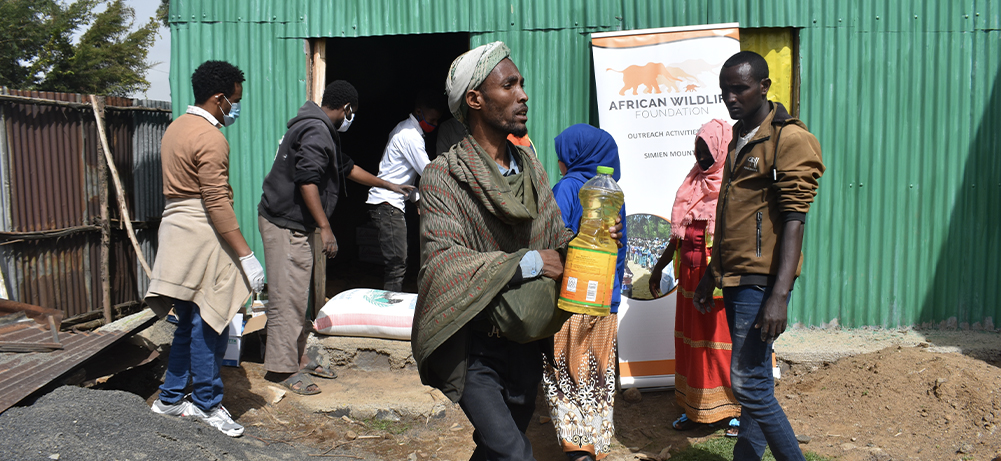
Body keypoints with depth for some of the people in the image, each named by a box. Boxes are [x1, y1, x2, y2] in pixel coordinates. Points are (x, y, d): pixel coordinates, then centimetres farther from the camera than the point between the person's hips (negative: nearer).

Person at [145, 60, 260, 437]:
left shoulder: (176, 128, 16)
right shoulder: (210, 138, -15)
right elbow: (217, 202, -21)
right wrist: (246, 256, -20)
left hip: (177, 230, 10)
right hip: (203, 236, -10)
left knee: (190, 322, 17)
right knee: (208, 325, -1)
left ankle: (170, 398, 24)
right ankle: (207, 405, 8)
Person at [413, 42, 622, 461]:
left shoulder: (531, 168, 9)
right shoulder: (443, 177, -12)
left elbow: (555, 238, 13)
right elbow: (442, 260, -22)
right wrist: (526, 263, -24)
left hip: (526, 343, 6)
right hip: (474, 345, -6)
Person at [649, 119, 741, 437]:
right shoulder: (694, 182, 12)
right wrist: (660, 266, 21)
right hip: (691, 274, 7)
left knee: (725, 339, 1)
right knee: (691, 338, 11)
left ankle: (737, 409, 16)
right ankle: (696, 408, 22)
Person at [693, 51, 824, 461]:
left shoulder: (789, 139, -11)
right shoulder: (739, 140, 16)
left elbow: (793, 220, -17)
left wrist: (779, 294, -24)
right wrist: (711, 275, 21)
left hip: (761, 279, -8)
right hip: (735, 277, 8)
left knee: (748, 382, -10)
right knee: (752, 379, 14)